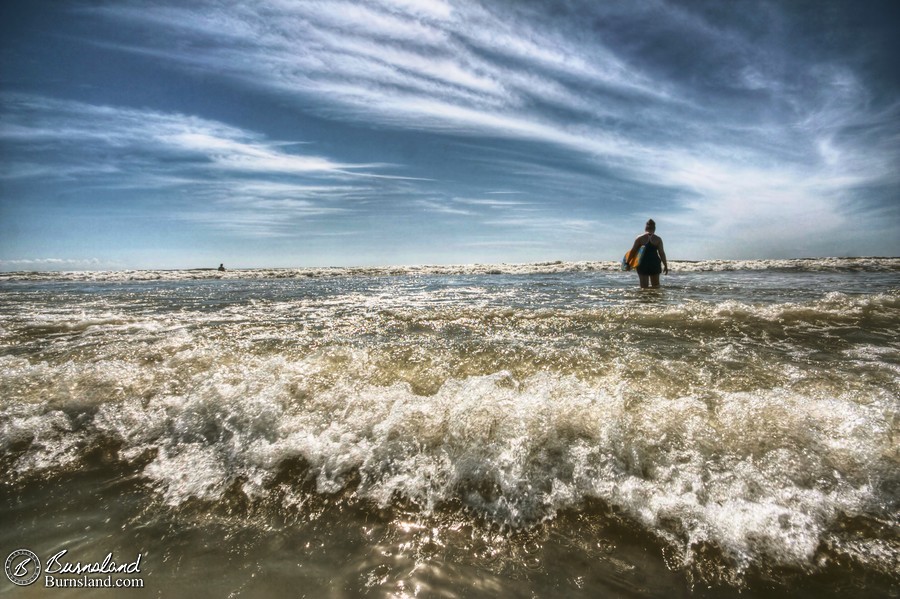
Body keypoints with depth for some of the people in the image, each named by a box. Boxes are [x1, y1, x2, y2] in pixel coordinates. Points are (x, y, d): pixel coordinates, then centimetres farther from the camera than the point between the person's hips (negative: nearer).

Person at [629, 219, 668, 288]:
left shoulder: (640, 238, 1)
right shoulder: (658, 239, 2)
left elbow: (633, 251, -1)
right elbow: (661, 253, 0)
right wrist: (665, 265, 6)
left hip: (643, 263, 0)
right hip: (655, 263, 0)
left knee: (644, 286, 3)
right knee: (655, 285, 15)